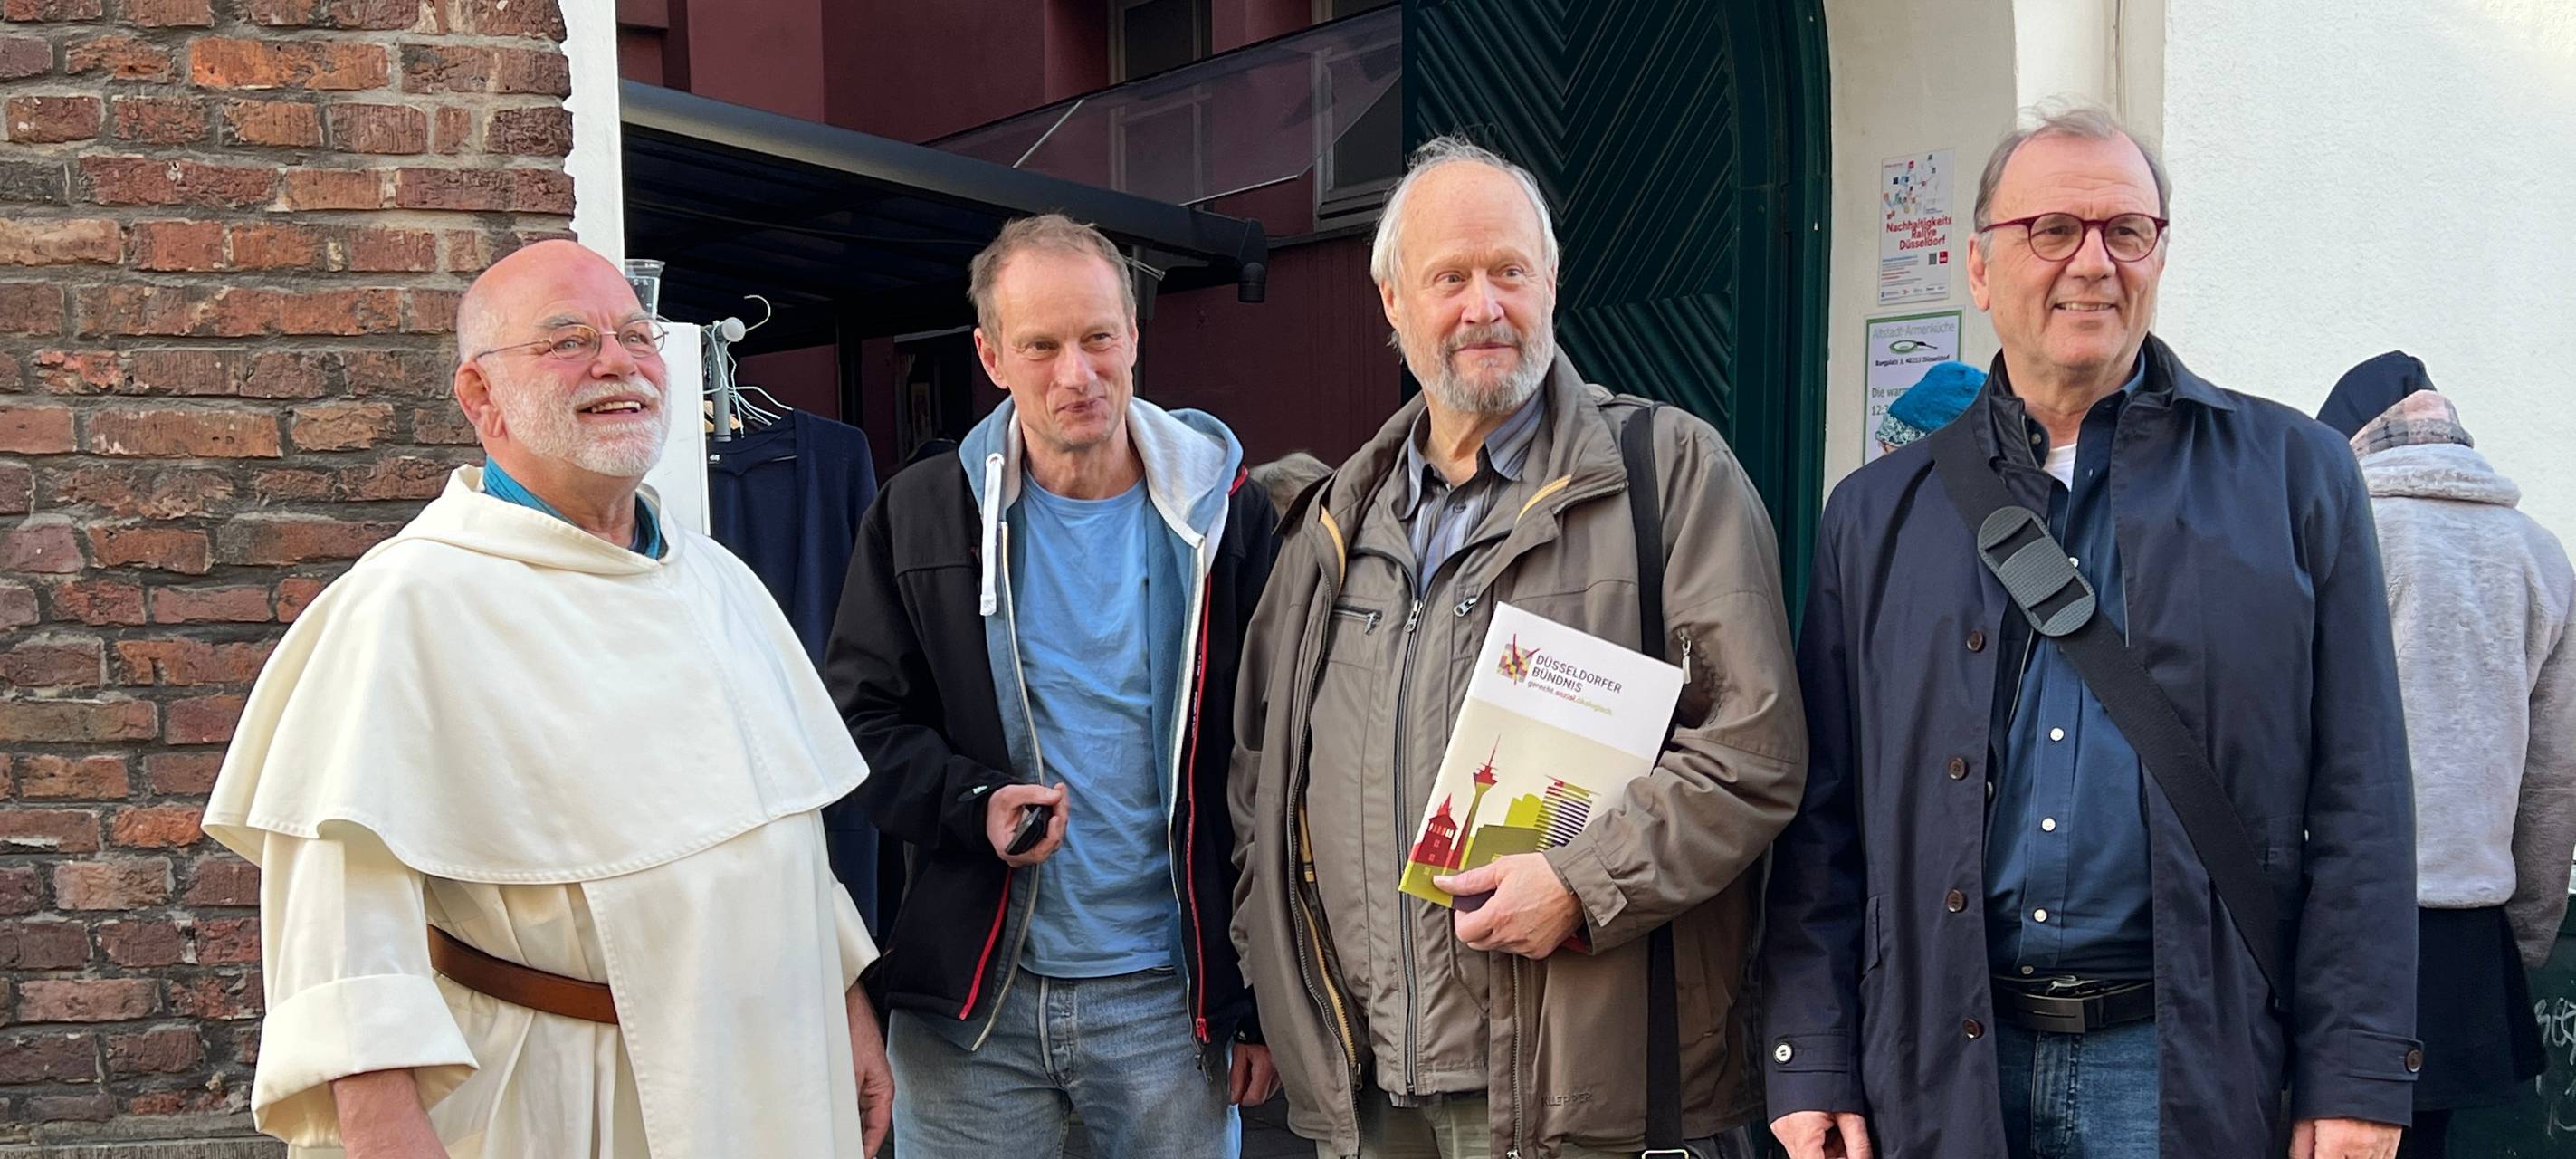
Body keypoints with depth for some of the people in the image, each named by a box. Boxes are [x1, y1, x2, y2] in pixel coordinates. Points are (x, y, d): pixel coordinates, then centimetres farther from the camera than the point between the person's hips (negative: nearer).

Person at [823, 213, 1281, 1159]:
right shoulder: (921, 515, 1)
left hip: (1168, 1001, -1)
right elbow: (861, 717, 5)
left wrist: (1266, 1001, -2)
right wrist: (969, 802, -16)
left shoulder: (1225, 518, -2)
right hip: (969, 1004, 1)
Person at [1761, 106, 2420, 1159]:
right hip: (1940, 1064, 2)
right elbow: (1823, 816, 5)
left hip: (2190, 1063, -1)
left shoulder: (2294, 475, 4)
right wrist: (1810, 1064, 0)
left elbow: (2359, 805, 1)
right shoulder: (1878, 516, 7)